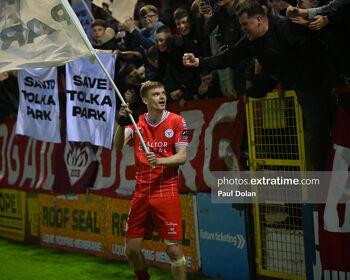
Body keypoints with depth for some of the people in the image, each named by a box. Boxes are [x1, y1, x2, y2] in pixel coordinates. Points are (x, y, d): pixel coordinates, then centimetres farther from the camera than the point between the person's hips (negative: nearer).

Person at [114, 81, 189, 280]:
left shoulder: (177, 121, -1)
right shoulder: (137, 123, 7)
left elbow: (182, 157, -7)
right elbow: (118, 145, -8)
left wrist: (159, 160, -24)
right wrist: (122, 124, -26)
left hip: (167, 194, -3)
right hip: (141, 194, 3)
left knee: (174, 249, -8)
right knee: (132, 250, 6)